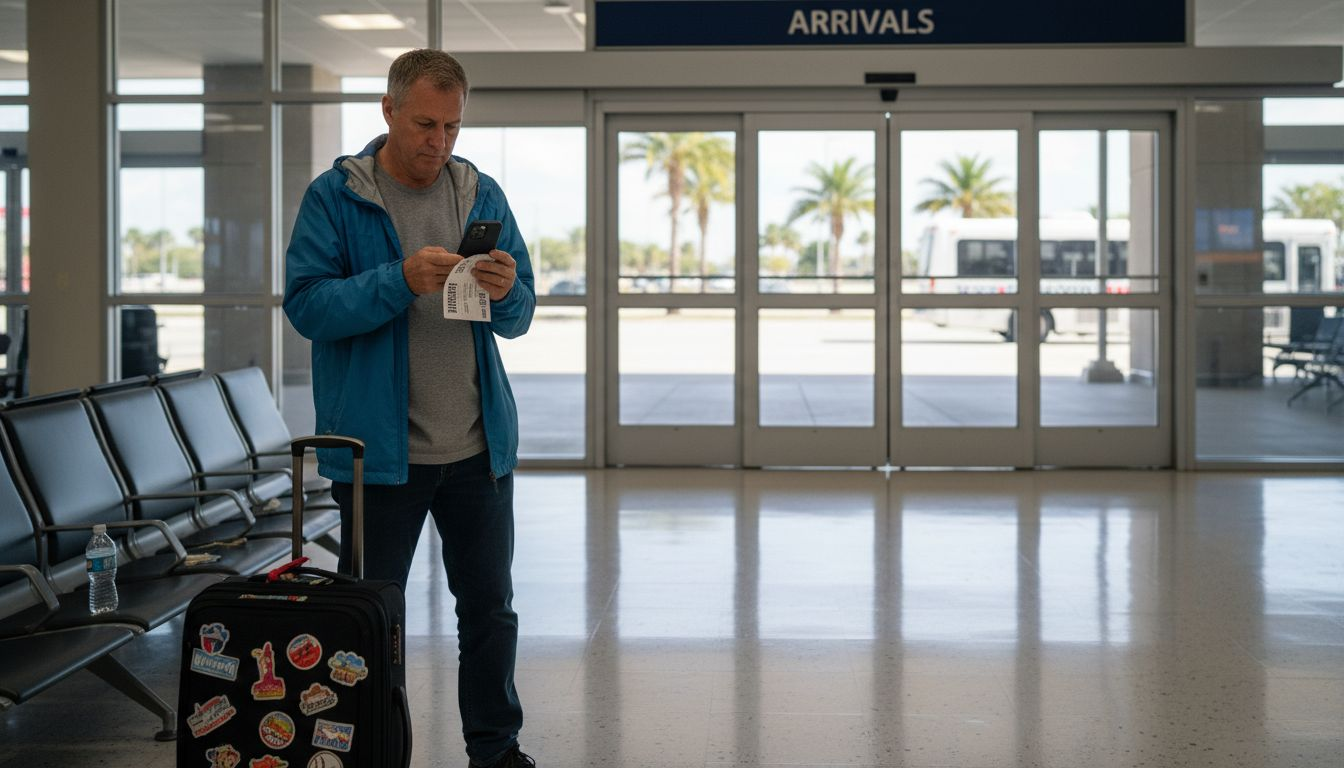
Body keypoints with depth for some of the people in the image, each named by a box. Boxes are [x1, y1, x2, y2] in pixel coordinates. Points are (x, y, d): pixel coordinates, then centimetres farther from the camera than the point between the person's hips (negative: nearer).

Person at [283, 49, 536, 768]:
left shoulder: (482, 195, 8)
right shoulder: (335, 197, -4)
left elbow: (520, 317, 8)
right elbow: (306, 303, -13)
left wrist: (506, 292, -15)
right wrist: (401, 282, -24)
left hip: (479, 447, 4)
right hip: (378, 449, -3)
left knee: (490, 608, 12)